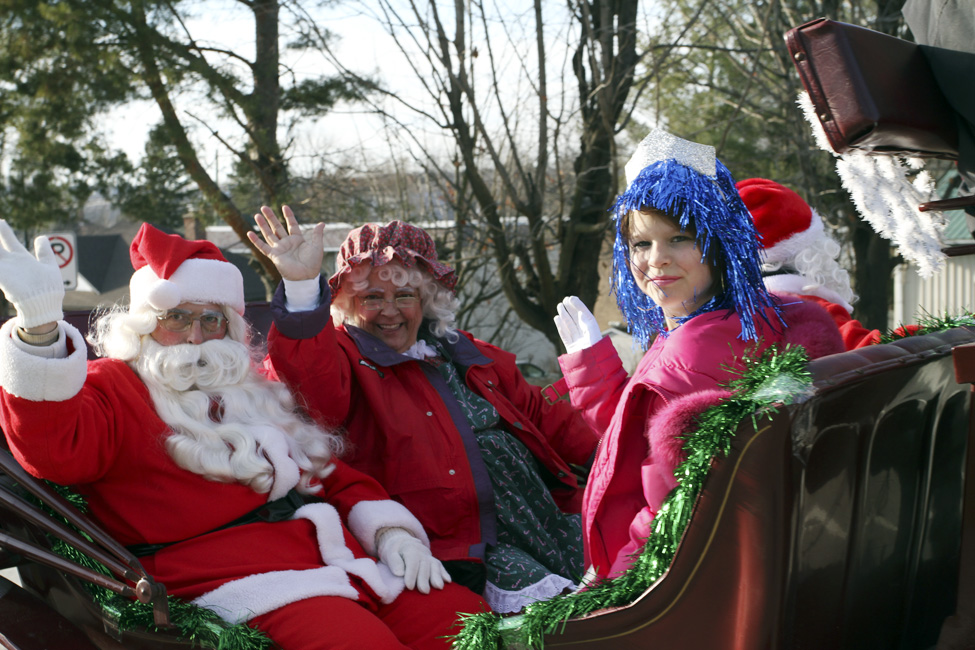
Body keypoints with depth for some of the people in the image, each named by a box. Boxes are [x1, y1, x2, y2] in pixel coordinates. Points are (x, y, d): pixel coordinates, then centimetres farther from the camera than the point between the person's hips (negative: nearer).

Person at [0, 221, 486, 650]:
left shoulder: (250, 387, 28)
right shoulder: (109, 387, 6)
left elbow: (333, 472, 28)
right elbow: (52, 449, -17)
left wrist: (390, 528, 9)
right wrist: (39, 323, -31)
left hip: (348, 555, 7)